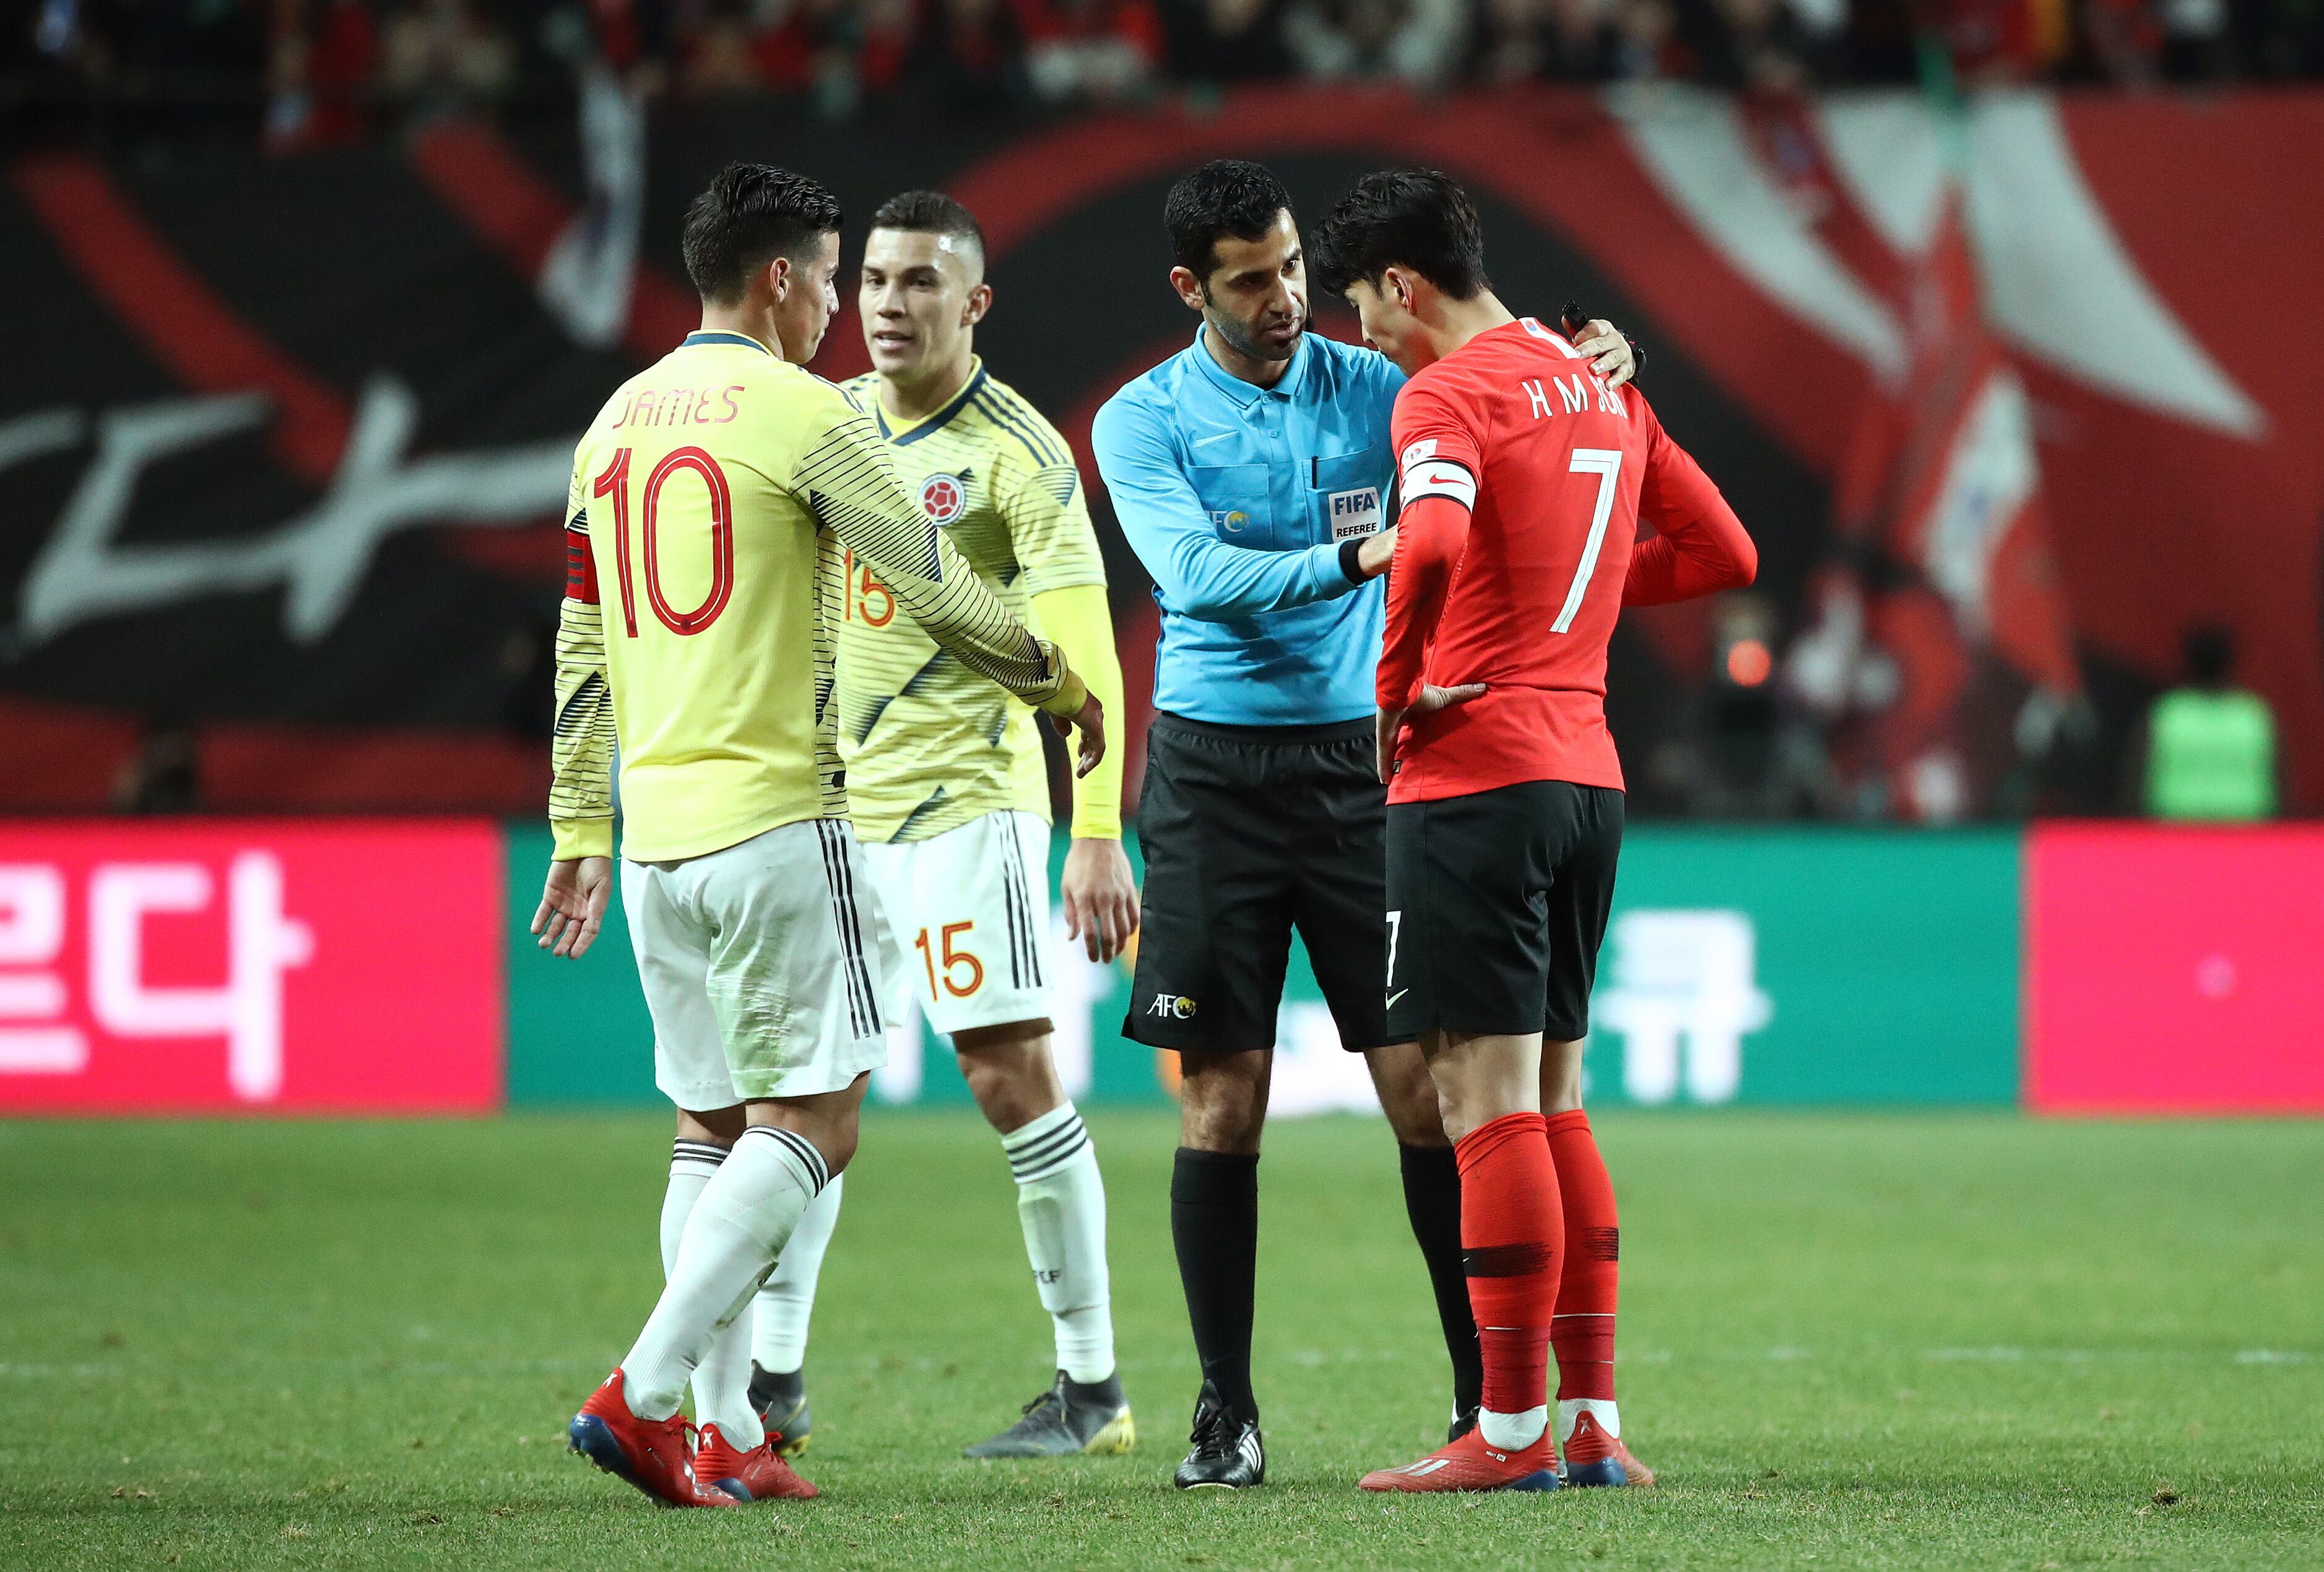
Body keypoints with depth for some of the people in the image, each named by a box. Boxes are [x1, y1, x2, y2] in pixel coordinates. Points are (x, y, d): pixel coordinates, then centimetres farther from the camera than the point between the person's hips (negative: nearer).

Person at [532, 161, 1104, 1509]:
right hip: (774, 818, -7)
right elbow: (939, 591, -6)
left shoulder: (619, 422, 13)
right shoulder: (803, 415, -8)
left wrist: (580, 830, 24)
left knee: (716, 1129, 12)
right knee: (811, 1120, -5)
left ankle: (726, 1434, 7)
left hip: (654, 831, 7)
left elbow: (583, 646, 18)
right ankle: (645, 1391, -18)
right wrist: (1060, 679, 10)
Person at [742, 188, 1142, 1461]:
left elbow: (1081, 655, -13)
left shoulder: (1018, 453, -10)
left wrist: (1097, 837, -20)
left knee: (1011, 1077, -6)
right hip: (830, 804, 6)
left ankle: (1091, 1388, 1)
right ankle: (772, 1382, 9)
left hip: (964, 797, -6)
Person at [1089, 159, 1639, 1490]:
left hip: (1360, 762, 1)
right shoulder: (1145, 421, -1)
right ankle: (1227, 1411, 7)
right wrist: (1351, 557, -30)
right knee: (1222, 1097, -1)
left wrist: (1590, 375, -19)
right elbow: (1198, 573, -16)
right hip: (1216, 768, -1)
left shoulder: (1370, 390, 6)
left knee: (1424, 1082, -3)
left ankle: (1485, 1390, 3)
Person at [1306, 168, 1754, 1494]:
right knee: (1556, 1105, 13)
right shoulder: (1600, 386, 15)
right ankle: (1596, 1418, 12)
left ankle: (1511, 1432, -6)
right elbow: (1724, 551, 22)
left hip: (1475, 776, -8)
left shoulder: (1448, 393, -10)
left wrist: (1398, 690, -15)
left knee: (1490, 1103, -6)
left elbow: (1431, 544, -29)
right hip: (1588, 773, 8)